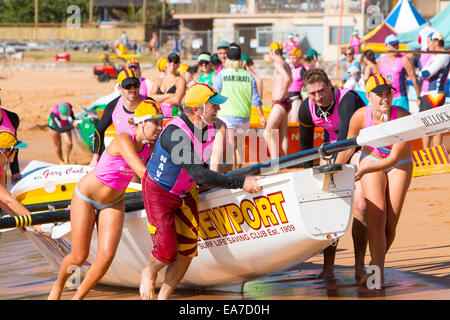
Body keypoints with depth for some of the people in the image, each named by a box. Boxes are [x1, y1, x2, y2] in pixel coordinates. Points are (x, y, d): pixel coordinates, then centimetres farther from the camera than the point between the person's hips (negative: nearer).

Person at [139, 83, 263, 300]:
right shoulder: (175, 133, -34)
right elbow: (199, 175, -38)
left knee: (186, 252, 2)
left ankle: (163, 298, 19)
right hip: (159, 193, -7)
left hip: (185, 193, 7)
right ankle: (149, 274, 23)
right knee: (167, 252, -12)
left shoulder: (210, 127, -9)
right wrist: (241, 183, -37)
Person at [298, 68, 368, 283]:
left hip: (360, 147, -4)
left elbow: (346, 136, -42)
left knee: (360, 205, -16)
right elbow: (305, 144, 5)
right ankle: (328, 268, -3)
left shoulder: (347, 99, -31)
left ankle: (359, 266, -8)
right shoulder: (306, 109, -13)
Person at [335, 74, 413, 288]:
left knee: (391, 223, -3)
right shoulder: (361, 116, -23)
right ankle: (378, 271, -19)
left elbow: (394, 159, -27)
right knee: (377, 216, -17)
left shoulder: (403, 117, -29)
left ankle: (375, 263, 21)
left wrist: (363, 171, -33)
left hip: (399, 165, 0)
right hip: (371, 159, 0)